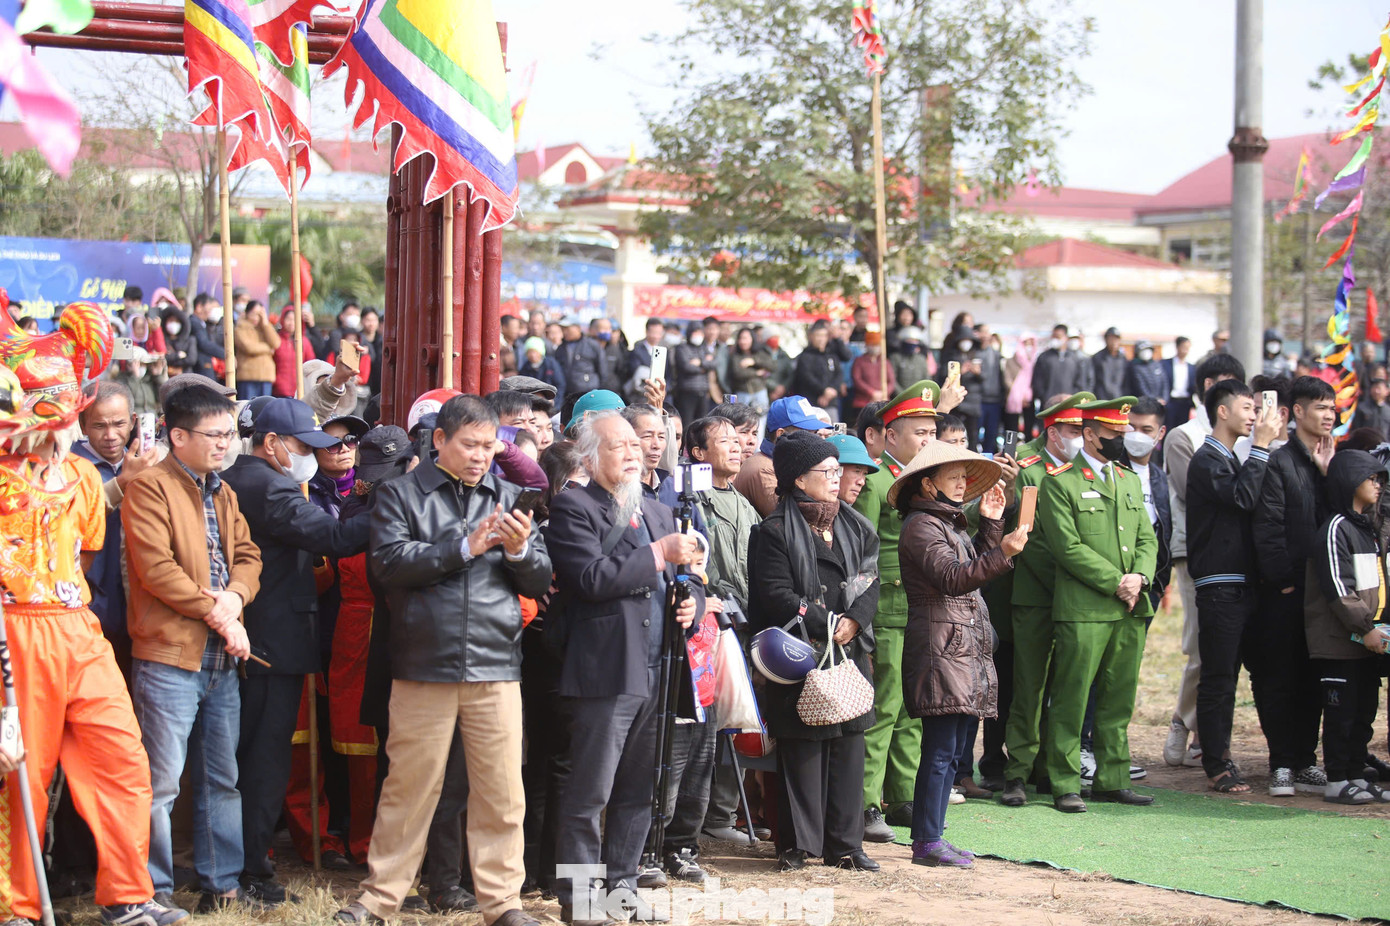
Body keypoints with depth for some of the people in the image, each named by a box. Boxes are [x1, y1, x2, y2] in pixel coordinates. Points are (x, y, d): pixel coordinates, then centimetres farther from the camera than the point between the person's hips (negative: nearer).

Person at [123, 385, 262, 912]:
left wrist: (235, 595, -8)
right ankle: (154, 893, 2)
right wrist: (216, 614, -13)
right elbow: (156, 566, -16)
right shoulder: (151, 487, -8)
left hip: (221, 659, 8)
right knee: (161, 783, -6)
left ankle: (221, 885, 21)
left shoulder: (223, 493, 19)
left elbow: (247, 556, 14)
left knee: (222, 779, 13)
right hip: (169, 656, -8)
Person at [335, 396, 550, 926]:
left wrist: (520, 551, -9)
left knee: (501, 792, 3)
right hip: (424, 665, -2)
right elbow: (389, 563, -10)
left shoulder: (506, 498, 14)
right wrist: (465, 547, -14)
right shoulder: (401, 495, 5)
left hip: (495, 666, 3)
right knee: (409, 786, 2)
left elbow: (539, 583, 12)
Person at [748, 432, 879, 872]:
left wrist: (853, 622, -10)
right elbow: (776, 593, -12)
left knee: (849, 745, 5)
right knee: (802, 748, -2)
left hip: (849, 650, 5)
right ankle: (797, 844, 6)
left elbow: (871, 582, 8)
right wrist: (826, 625, -17)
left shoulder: (855, 526, 14)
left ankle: (845, 843, 12)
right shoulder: (776, 531, -4)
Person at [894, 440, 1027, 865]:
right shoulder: (920, 526, -9)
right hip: (939, 650, -10)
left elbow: (976, 572, 20)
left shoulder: (950, 523, 22)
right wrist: (1002, 553, -32)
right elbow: (952, 578, -22)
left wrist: (992, 523, 16)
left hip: (965, 651, 10)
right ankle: (927, 841, -7)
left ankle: (931, 836, 13)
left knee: (949, 750, 9)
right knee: (940, 749, -10)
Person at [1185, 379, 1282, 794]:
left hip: (1241, 584, 9)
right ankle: (1216, 765, -1)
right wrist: (1261, 445, -18)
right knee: (1217, 679, -5)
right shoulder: (1207, 460, -9)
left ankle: (1219, 756, 20)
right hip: (1219, 585, -9)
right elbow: (1243, 498, -23)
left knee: (1225, 677, 12)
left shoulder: (1231, 460, 20)